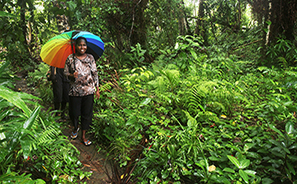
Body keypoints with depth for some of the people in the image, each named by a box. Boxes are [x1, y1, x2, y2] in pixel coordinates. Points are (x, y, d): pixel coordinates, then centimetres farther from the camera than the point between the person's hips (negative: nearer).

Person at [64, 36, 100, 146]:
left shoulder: (90, 58, 1)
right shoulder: (70, 58, -2)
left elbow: (95, 74, 5)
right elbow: (65, 72, 5)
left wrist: (97, 89, 4)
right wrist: (72, 75, -19)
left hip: (88, 91, 1)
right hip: (75, 91, 0)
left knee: (87, 113, 6)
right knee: (74, 112, 11)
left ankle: (84, 135, 23)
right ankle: (75, 129, 42)